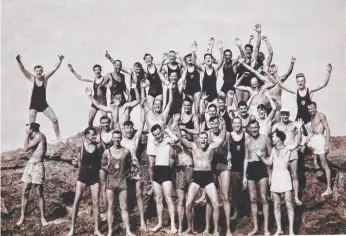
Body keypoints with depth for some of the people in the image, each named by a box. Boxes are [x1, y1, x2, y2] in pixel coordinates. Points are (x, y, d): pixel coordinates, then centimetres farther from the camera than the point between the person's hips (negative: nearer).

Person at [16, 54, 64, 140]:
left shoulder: (45, 78, -2)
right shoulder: (32, 78, -5)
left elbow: (55, 69, -9)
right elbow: (23, 69, -17)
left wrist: (60, 61, -22)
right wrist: (18, 61, -33)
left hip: (44, 104, 1)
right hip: (33, 104, -1)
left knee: (55, 119, -6)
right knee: (31, 124, 1)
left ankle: (58, 138, 3)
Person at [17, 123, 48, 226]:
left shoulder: (40, 136, -9)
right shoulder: (34, 138, 16)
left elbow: (26, 148, -12)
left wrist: (27, 134, -4)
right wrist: (28, 135, 16)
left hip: (37, 166, -8)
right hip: (29, 165, 8)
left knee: (39, 193, -2)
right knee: (24, 192, 6)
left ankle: (43, 217, 8)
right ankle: (22, 217, 14)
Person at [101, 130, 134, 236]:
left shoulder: (126, 151, 0)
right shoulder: (107, 152, -1)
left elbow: (129, 165, 13)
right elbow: (102, 165, 8)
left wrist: (125, 173, 3)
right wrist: (108, 168, -7)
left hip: (123, 181, 0)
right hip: (111, 181, 0)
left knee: (124, 207, 2)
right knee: (110, 207, 4)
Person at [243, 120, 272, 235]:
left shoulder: (265, 139, 1)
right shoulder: (247, 141, 11)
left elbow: (271, 156, 3)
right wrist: (244, 175, 10)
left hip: (262, 167, -4)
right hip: (251, 168, 4)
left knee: (263, 198, -4)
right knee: (252, 199, 6)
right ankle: (255, 227, 16)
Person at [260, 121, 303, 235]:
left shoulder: (288, 148, -6)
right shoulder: (273, 149, 11)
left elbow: (298, 142, -24)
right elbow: (269, 163, 16)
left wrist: (298, 129, -36)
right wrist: (261, 156, 5)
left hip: (284, 176, -5)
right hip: (275, 177, 5)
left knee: (289, 204, -3)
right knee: (276, 205, 9)